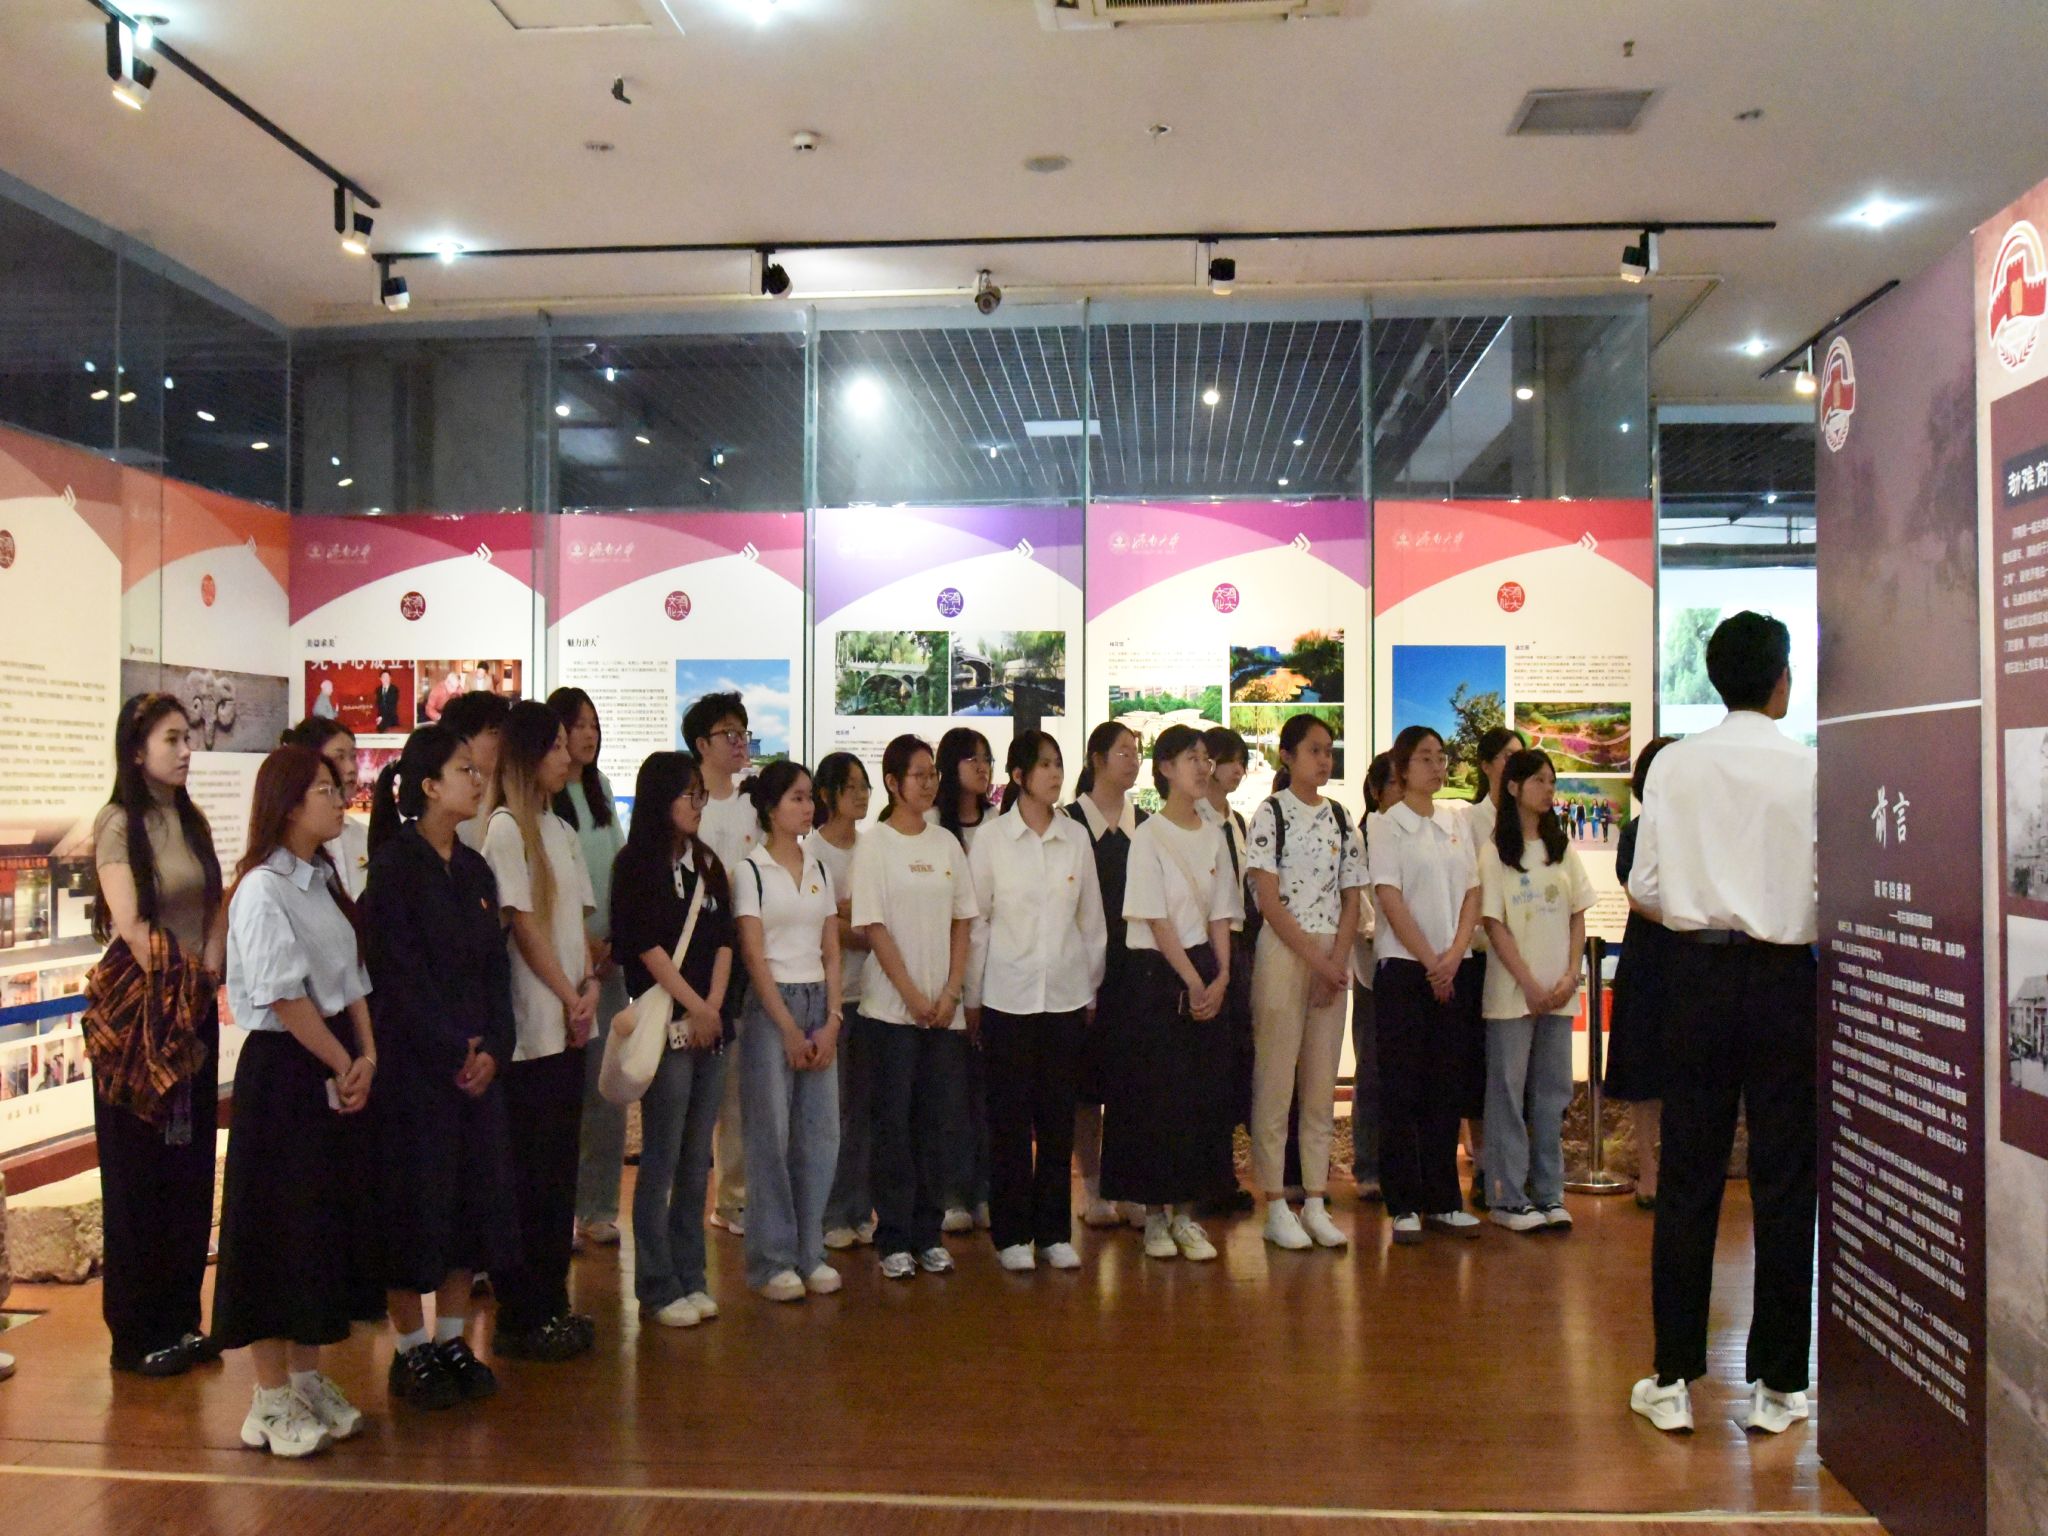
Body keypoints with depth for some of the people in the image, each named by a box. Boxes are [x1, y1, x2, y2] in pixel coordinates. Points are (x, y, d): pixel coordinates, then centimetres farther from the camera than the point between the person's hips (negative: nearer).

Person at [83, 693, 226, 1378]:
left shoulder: (192, 821, 11)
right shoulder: (118, 822, -9)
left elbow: (217, 907, 9)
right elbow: (129, 927, -16)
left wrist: (207, 975, -5)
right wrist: (173, 985, -12)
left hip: (196, 1012, 6)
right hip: (136, 1012, -6)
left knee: (192, 1168, 10)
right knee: (138, 1174, 3)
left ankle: (181, 1318, 21)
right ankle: (137, 1334, 14)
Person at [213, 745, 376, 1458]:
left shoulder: (324, 879, 11)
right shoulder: (262, 889, -14)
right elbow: (284, 996, -17)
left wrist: (367, 1056, -2)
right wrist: (342, 1067, -11)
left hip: (336, 1070, 8)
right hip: (281, 1068, -8)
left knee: (325, 1224, 13)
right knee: (276, 1229, 1)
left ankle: (309, 1381, 26)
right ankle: (271, 1403, 12)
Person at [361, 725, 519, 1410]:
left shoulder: (474, 868, 11)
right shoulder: (394, 865, -9)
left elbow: (495, 965, 9)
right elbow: (397, 973, -14)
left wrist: (492, 1049, -3)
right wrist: (452, 1053, -14)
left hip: (477, 1061, 7)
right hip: (413, 1062, -7)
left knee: (477, 1194, 9)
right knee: (415, 1199, 1)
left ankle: (452, 1340, 22)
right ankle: (411, 1350, 15)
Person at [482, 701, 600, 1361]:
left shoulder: (560, 830, 15)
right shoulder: (505, 830, -10)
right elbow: (523, 924, -13)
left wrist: (591, 983, -3)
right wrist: (569, 997, -10)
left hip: (568, 1026, 8)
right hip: (529, 1027, -8)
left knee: (559, 1167, 13)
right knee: (530, 1173, -1)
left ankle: (550, 1301, 22)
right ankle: (521, 1316, 9)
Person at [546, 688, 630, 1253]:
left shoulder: (601, 789, 14)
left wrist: (617, 940, 4)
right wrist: (582, 943, -10)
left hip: (608, 956, 6)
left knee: (608, 1087, 6)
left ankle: (599, 1207, 15)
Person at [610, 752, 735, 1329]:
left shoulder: (707, 863, 15)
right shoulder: (637, 865, -3)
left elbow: (724, 938, 9)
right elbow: (647, 944, -10)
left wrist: (714, 1005, -5)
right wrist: (695, 1008, -11)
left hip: (712, 1026, 6)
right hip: (666, 1026, -6)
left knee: (697, 1160, 10)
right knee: (662, 1160, -1)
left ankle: (690, 1277, 18)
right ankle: (657, 1287, 8)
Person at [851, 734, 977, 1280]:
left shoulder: (947, 844, 10)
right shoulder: (874, 844, -3)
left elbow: (962, 922, 9)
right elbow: (874, 927, -7)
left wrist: (950, 993, -3)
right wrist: (913, 996, -12)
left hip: (945, 1006, 4)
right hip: (892, 1006, -4)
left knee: (941, 1120, 5)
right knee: (895, 1121, 0)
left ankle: (929, 1234, 16)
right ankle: (894, 1239, 9)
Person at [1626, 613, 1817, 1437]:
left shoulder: (1675, 765, -2)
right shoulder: (1811, 769, -8)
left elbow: (1645, 886, -2)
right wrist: (1786, 915, 12)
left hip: (1698, 971, 2)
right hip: (1785, 975, -1)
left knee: (1687, 1178, 7)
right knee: (1784, 1182, 8)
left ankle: (1672, 1379, 14)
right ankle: (1777, 1385, 16)